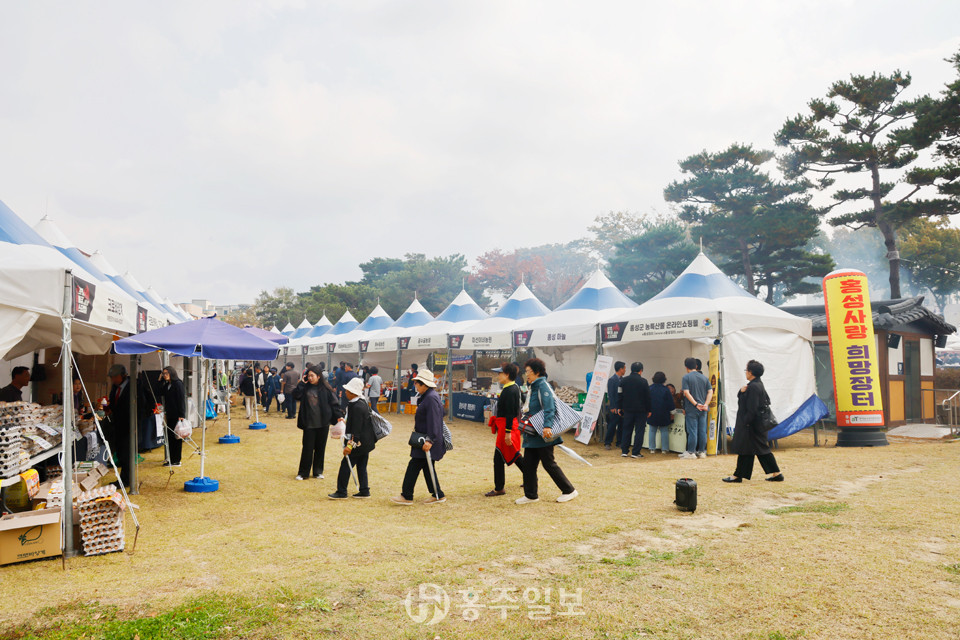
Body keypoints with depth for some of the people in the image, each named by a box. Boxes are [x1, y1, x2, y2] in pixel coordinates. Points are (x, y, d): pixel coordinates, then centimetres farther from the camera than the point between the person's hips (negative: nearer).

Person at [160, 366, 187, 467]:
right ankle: (171, 459, 18)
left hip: (177, 415, -8)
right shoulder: (166, 385, 15)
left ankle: (176, 460, 2)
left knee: (176, 437, -3)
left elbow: (181, 400, -15)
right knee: (170, 437, 11)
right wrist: (161, 381, 3)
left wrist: (181, 415, -19)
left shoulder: (178, 384, -11)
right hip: (170, 415, 8)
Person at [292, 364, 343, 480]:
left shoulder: (325, 388, -3)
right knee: (307, 448, 2)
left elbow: (334, 403, -1)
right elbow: (295, 395, -10)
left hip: (323, 423, -1)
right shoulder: (305, 387, 3)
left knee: (320, 447, 8)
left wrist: (339, 416, -9)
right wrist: (302, 383, -12)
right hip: (309, 423, 1)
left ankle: (318, 471, 21)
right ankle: (303, 472, 12)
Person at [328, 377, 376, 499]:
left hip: (359, 442, -10)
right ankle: (364, 490, 18)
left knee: (345, 465, -3)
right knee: (361, 466, 14)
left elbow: (356, 428, -24)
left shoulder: (357, 407, -21)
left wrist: (350, 444, -25)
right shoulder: (363, 402, 9)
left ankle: (341, 492, 3)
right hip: (366, 442, 10)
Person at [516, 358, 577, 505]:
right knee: (528, 464, 8)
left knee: (549, 464, -1)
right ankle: (531, 495, 16)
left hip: (543, 434, -9)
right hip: (533, 434, 9)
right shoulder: (533, 387, 14)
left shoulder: (543, 386, -14)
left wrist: (547, 426, -36)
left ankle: (569, 491, 12)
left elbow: (549, 408, -25)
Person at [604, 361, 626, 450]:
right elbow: (610, 395, -13)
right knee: (612, 425, -3)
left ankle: (619, 442, 19)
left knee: (621, 425, 9)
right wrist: (612, 407, -16)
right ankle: (607, 443, 6)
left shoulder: (622, 379, 10)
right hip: (615, 407, -7)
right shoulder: (612, 380, -11)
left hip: (622, 406, 7)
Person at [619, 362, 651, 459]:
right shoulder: (643, 381, -10)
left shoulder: (624, 380, 2)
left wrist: (621, 408, 17)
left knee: (626, 430, 12)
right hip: (641, 410, -4)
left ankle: (624, 451, 12)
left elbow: (620, 395, 8)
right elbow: (647, 397, -6)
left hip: (627, 409, 4)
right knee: (639, 431, 3)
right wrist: (648, 410, 3)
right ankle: (636, 452, 2)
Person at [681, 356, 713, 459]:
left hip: (691, 409, -4)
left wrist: (696, 404, -15)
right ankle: (701, 452, 13)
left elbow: (686, 393, -16)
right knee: (702, 431, 8)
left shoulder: (686, 377, -6)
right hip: (703, 409, 4)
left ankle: (691, 452, 2)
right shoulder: (704, 377, 9)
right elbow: (710, 392, 2)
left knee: (692, 431, -2)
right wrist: (706, 404, -4)